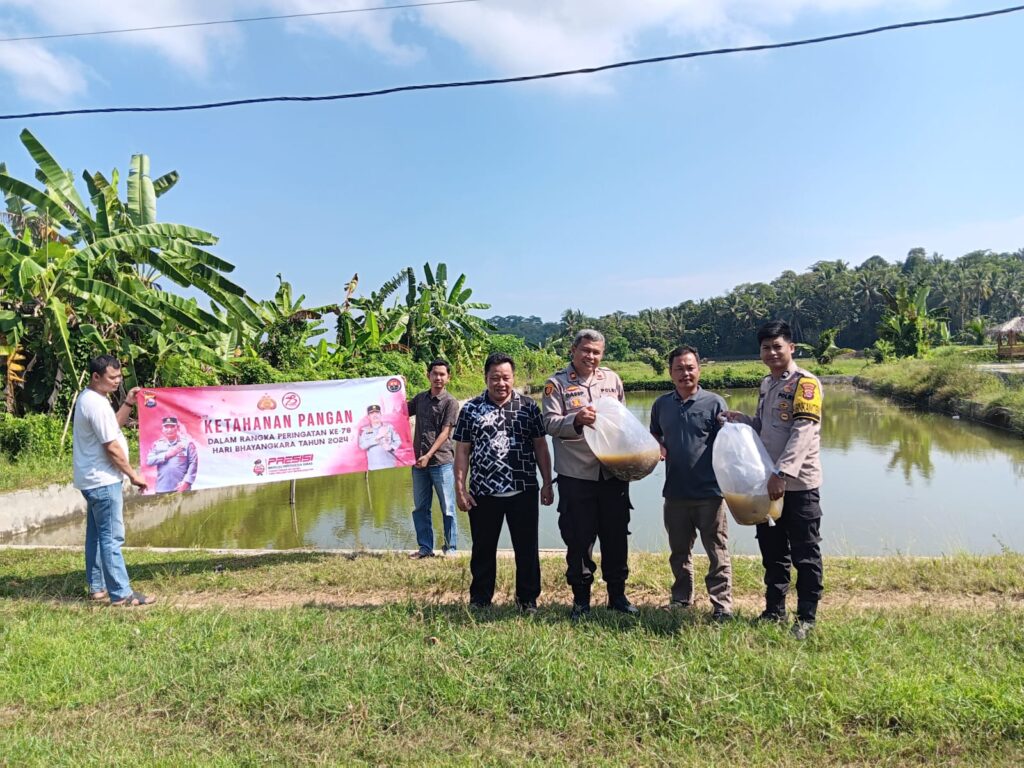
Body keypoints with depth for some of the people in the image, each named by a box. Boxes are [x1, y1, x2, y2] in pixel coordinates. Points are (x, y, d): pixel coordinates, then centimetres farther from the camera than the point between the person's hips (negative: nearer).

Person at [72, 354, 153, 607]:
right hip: (103, 480, -11)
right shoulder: (97, 404, -21)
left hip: (93, 479, 11)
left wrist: (128, 403, 10)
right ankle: (121, 594, -5)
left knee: (96, 534, 16)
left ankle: (97, 587, 25)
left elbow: (113, 426, 22)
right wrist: (133, 475, -12)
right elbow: (111, 447, -20)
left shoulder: (88, 397, 11)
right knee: (112, 537, -8)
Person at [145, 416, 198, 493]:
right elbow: (148, 461, 1)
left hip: (181, 488, -3)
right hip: (162, 489, 3)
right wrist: (166, 455, -8)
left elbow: (193, 463, -4)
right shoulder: (157, 444, 12)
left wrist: (186, 481, -13)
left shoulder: (187, 442, 2)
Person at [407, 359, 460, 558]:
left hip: (442, 462, -5)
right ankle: (425, 548, 20)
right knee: (420, 508, 10)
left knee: (447, 508, 2)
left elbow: (445, 432, -10)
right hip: (419, 462, 5)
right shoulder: (420, 398, 11)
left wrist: (429, 455, -17)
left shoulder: (450, 402, -4)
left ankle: (450, 548, 13)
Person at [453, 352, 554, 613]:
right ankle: (479, 600, 27)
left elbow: (541, 447, 6)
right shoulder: (471, 409, 3)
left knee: (527, 548, 7)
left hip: (523, 492, 0)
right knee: (483, 549, 12)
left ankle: (527, 599, 22)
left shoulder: (528, 407, 4)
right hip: (483, 493, 0)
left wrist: (547, 483, 2)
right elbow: (462, 451, 2)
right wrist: (460, 489, -3)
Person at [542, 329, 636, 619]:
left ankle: (617, 594, 27)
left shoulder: (612, 379, 9)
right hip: (576, 475, -3)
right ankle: (581, 598, 22)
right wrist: (576, 420, -29)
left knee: (616, 535, 11)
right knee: (579, 539, 6)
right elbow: (550, 423, -11)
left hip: (613, 472, 3)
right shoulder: (557, 384, -3)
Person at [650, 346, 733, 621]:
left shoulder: (714, 403, -5)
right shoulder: (661, 405, 7)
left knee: (717, 551, 4)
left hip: (709, 491, -4)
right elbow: (653, 436, 20)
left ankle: (722, 604, 14)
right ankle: (681, 598, 32)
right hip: (675, 492, 4)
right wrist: (656, 447, -1)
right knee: (679, 551, 17)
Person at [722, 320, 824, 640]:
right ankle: (774, 610, 28)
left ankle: (806, 617, 17)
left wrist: (783, 472, -28)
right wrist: (741, 420, 1)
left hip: (799, 484, -7)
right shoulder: (766, 384, 14)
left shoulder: (805, 382, -11)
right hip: (769, 482, 7)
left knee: (805, 554, 4)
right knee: (772, 551, 15)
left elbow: (802, 433, -20)